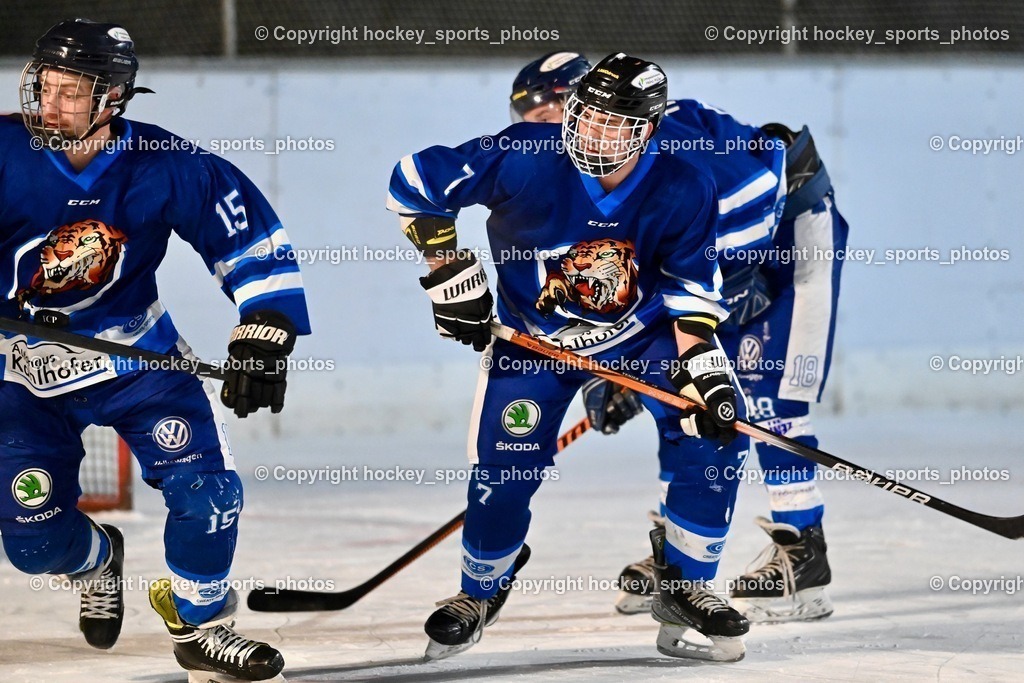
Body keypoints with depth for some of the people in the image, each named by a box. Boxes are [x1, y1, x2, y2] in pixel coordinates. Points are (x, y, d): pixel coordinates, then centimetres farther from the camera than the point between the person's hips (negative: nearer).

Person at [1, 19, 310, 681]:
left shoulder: (164, 167, -18)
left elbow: (252, 237, -10)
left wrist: (264, 334, -17)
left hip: (139, 355, 0)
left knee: (207, 490, -13)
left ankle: (200, 626, 13)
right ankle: (99, 560, 35)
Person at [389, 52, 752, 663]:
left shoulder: (685, 193, -22)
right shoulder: (524, 161, -28)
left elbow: (693, 292, -11)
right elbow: (416, 182, -18)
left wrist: (703, 365, -26)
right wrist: (451, 274, -17)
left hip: (644, 332, 1)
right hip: (533, 332, -1)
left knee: (719, 434, -17)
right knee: (505, 468, -8)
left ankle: (684, 588, 0)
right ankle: (481, 592, 25)